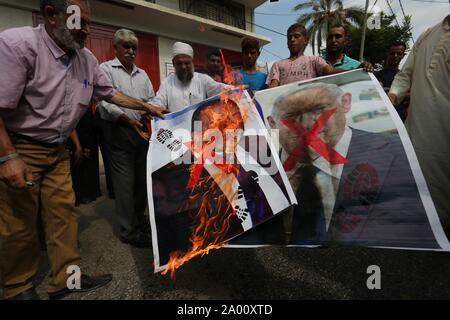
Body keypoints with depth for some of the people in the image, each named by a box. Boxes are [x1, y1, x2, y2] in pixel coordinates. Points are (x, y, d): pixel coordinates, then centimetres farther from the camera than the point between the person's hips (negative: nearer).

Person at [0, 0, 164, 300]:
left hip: (57, 150, 6)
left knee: (63, 211, 6)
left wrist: (147, 107, 11)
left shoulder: (87, 58, 2)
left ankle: (67, 278, 19)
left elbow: (111, 93, 14)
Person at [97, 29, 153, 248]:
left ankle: (138, 217, 31)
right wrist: (128, 120, -23)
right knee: (125, 182, -3)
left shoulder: (142, 74, 18)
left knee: (143, 178, 12)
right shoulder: (106, 69, 1)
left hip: (143, 131, 6)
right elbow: (105, 103, -11)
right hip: (119, 131, -5)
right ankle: (129, 231, 8)